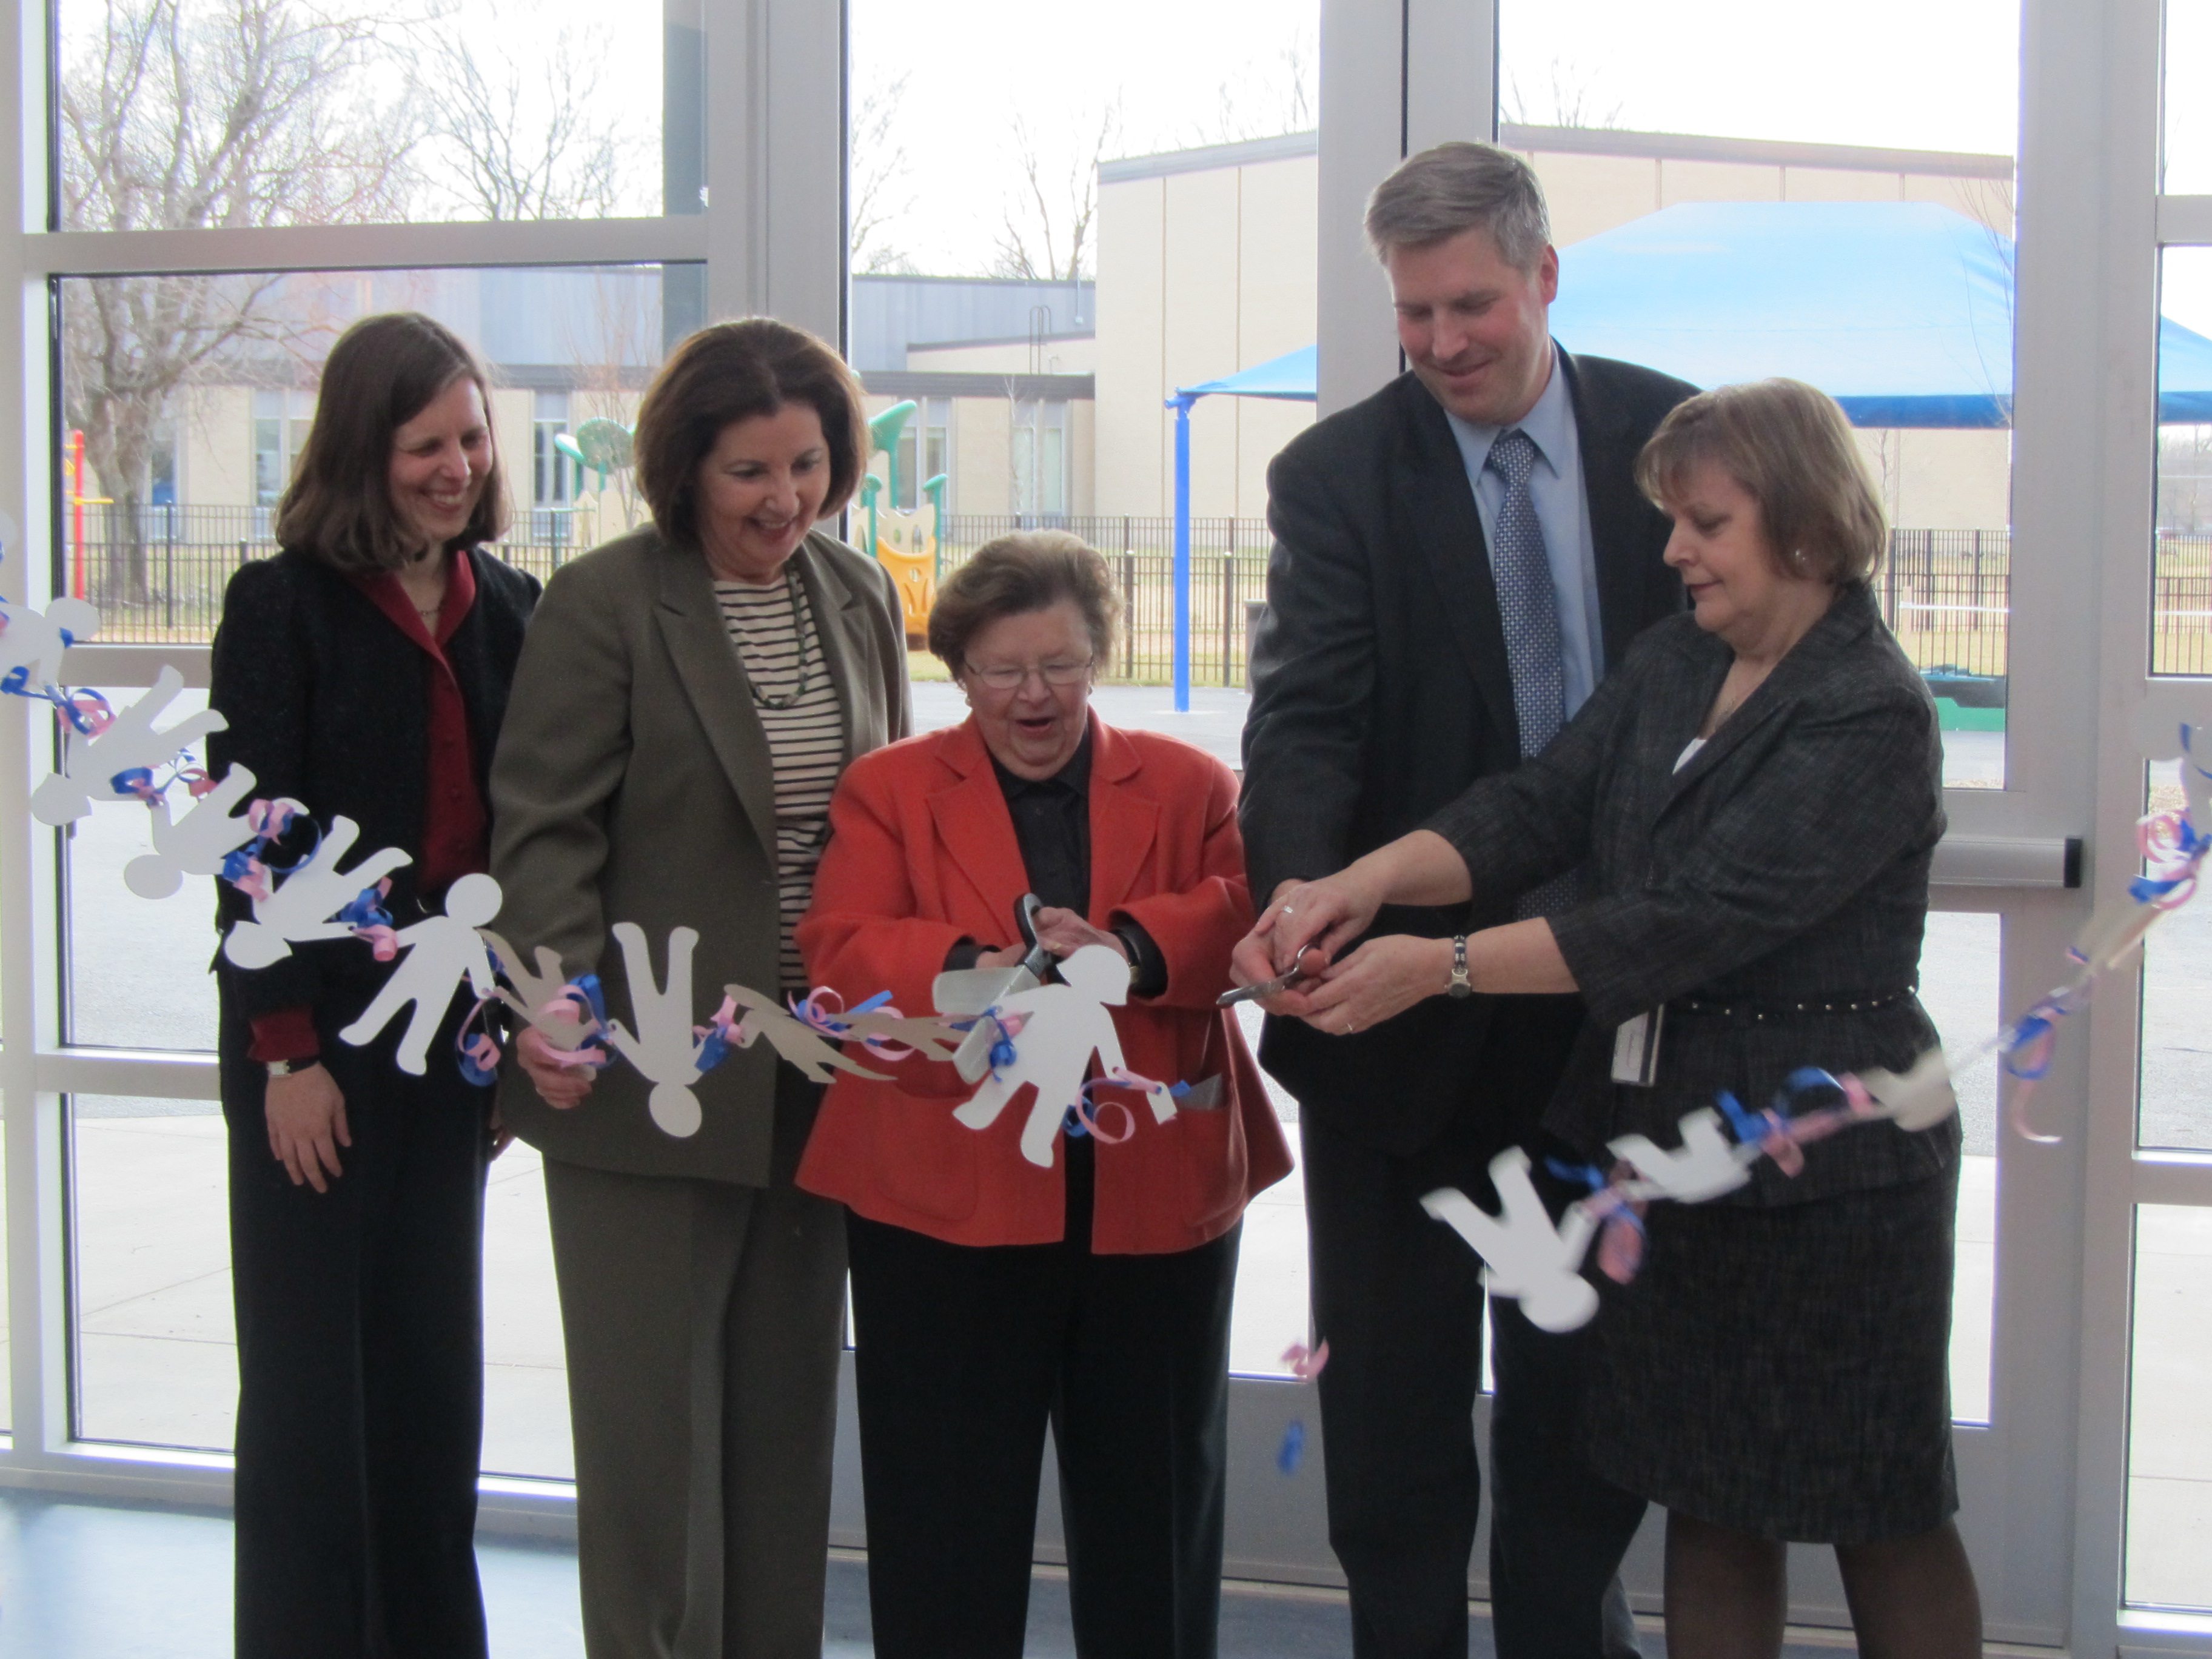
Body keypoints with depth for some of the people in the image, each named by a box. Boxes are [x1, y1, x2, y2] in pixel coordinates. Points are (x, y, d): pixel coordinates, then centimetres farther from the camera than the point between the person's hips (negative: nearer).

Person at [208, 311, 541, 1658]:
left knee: (435, 1360, 10)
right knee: (310, 1371, 1)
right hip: (320, 1034, -4)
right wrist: (287, 1051, -13)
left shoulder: (510, 609, 8)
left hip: (454, 1029, 5)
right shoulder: (283, 606, -6)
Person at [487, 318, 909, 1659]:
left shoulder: (862, 599, 10)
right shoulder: (604, 604, -8)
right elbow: (546, 827, -11)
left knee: (788, 1401, 14)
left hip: (817, 1075, 5)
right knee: (653, 1410, 2)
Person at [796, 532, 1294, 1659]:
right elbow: (840, 953, -6)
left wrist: (1131, 947, -24)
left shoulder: (1187, 785, 9)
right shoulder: (888, 790, 6)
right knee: (946, 1518, 6)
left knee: (1152, 1492, 12)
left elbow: (1248, 916, -6)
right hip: (946, 1195, -1)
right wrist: (970, 972, -25)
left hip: (1155, 1191, 1)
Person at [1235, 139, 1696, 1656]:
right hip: (1405, 995, -2)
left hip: (1613, 987, 2)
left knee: (1585, 1382, 16)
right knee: (1395, 1386, 10)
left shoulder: (1670, 436, 0)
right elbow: (1307, 714, -17)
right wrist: (1301, 883, -37)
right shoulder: (1338, 476, -7)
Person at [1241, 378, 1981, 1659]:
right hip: (1668, 1139, 7)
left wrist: (1444, 967, -27)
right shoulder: (1674, 665, 9)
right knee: (1708, 1495, 14)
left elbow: (1696, 917, -24)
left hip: (1828, 1160, -7)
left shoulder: (1871, 717, -16)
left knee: (1883, 1516, 5)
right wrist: (1372, 881, -20)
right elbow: (1543, 805, -2)